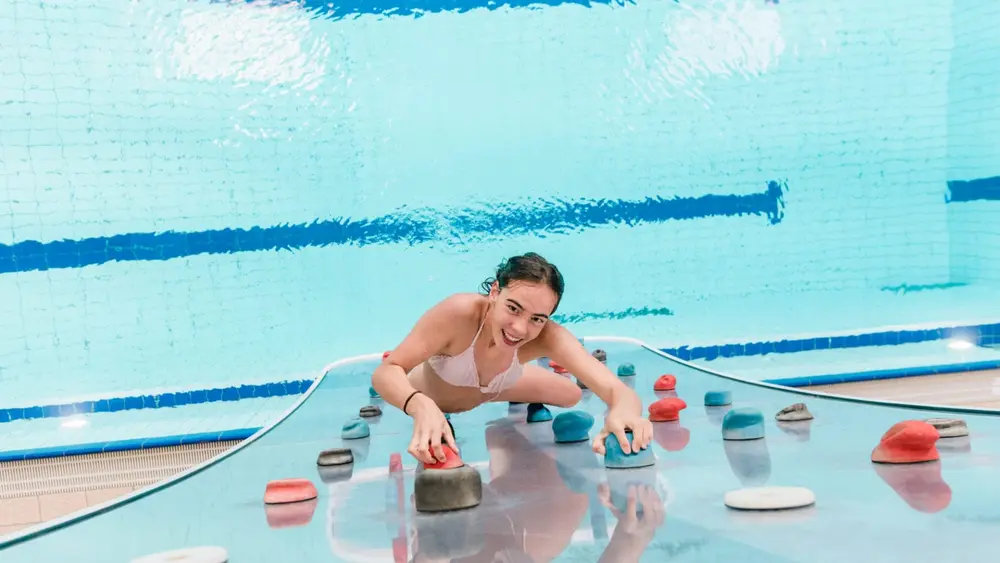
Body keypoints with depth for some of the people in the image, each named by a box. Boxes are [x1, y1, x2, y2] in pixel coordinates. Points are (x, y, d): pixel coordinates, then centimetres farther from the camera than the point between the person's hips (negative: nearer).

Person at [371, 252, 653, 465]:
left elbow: (618, 390, -49)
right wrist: (422, 406, -68)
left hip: (491, 389, 3)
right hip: (430, 390, -3)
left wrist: (621, 412, -75)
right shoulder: (459, 312, -46)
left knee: (571, 396, 13)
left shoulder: (549, 336, -38)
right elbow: (385, 372, -45)